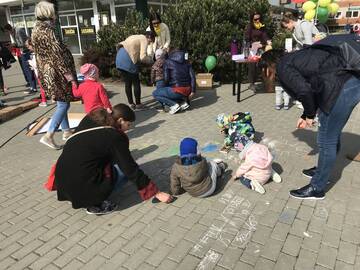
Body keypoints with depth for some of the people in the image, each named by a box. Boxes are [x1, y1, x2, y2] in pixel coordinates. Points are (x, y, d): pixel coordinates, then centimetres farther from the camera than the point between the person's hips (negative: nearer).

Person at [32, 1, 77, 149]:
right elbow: (57, 54, -21)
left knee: (61, 103, 17)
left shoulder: (37, 29, 13)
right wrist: (69, 74, -18)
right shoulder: (46, 30, -17)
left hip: (46, 71, 10)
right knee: (63, 104, -6)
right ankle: (48, 136, -8)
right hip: (56, 72, -10)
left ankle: (66, 131, 26)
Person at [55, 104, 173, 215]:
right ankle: (95, 204, -4)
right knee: (125, 170, 3)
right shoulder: (115, 137, -12)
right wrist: (156, 193, -2)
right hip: (81, 186, -7)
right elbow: (131, 170, -9)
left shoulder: (90, 119, 6)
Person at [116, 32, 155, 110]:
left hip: (119, 58, 8)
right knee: (136, 83, 4)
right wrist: (149, 59, 8)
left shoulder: (136, 37, 26)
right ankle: (138, 104, 10)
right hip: (127, 60, -8)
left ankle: (131, 104, 21)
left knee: (127, 83, 15)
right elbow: (142, 57, -11)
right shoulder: (144, 40, 1)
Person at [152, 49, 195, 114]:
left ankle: (174, 105, -5)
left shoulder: (167, 62, 3)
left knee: (155, 93, 9)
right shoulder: (186, 62, 15)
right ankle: (183, 101, 11)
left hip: (177, 91, -6)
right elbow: (192, 76, 4)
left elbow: (166, 78, -5)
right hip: (187, 91, 6)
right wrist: (193, 91, 4)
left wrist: (168, 87, 15)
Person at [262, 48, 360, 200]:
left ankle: (317, 188, 14)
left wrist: (310, 115, -2)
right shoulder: (295, 58, 23)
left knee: (326, 140, 0)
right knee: (333, 136, 23)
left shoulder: (282, 67, -4)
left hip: (342, 89, -10)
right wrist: (305, 116, 24)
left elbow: (304, 90, -18)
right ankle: (323, 170, 43)